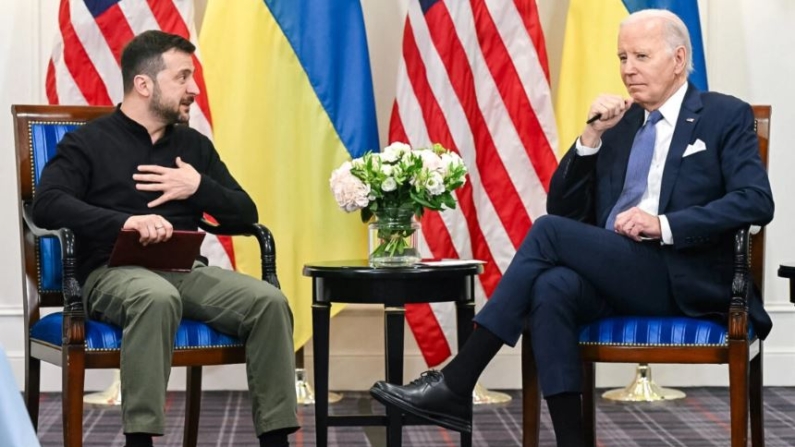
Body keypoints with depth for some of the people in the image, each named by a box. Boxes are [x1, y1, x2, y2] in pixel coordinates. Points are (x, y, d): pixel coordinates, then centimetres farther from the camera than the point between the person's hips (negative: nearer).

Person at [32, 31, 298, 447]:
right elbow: (47, 205, -14)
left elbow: (245, 216, 16)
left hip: (185, 271, 5)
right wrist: (126, 221, -28)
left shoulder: (194, 145, 18)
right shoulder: (88, 142, 3)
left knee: (269, 301, -22)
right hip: (113, 273, -5)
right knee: (158, 297, -40)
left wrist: (199, 188, -5)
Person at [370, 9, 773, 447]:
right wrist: (592, 135, 0)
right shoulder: (616, 123, 20)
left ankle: (456, 385, -23)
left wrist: (664, 225, -18)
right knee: (551, 288, -31)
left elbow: (756, 201, -9)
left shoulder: (726, 117, 5)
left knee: (549, 232, -23)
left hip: (684, 280, -5)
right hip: (613, 275, 5)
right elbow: (564, 209, 14)